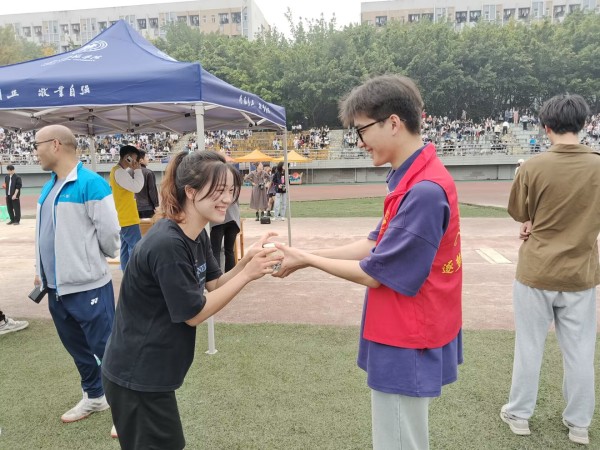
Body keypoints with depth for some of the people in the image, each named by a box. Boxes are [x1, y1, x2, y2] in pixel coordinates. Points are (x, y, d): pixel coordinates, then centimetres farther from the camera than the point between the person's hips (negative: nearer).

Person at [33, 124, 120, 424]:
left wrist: (95, 261, 2)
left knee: (106, 349, 2)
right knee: (77, 349, 20)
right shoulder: (48, 187, 11)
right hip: (56, 287, 9)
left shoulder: (91, 184, -16)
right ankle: (94, 397, 39)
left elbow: (109, 232, -16)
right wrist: (41, 271, 19)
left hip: (87, 287, -8)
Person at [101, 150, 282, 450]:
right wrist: (247, 274, -23)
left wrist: (248, 260, -13)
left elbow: (214, 285, 3)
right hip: (135, 377, -8)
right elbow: (194, 314, -22)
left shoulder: (197, 237, 0)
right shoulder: (167, 245, -28)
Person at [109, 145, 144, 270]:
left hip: (123, 217, 11)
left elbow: (130, 183, 16)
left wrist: (134, 170, 3)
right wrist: (137, 170, -14)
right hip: (127, 217, -11)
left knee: (126, 246, 14)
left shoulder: (118, 171, 15)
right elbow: (136, 187, -24)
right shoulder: (119, 172, -18)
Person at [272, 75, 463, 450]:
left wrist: (306, 261, -9)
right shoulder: (417, 178, 5)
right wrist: (310, 254, 0)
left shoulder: (424, 191, -27)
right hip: (408, 337, 9)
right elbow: (375, 245, 7)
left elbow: (372, 274, -21)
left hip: (405, 345, -9)